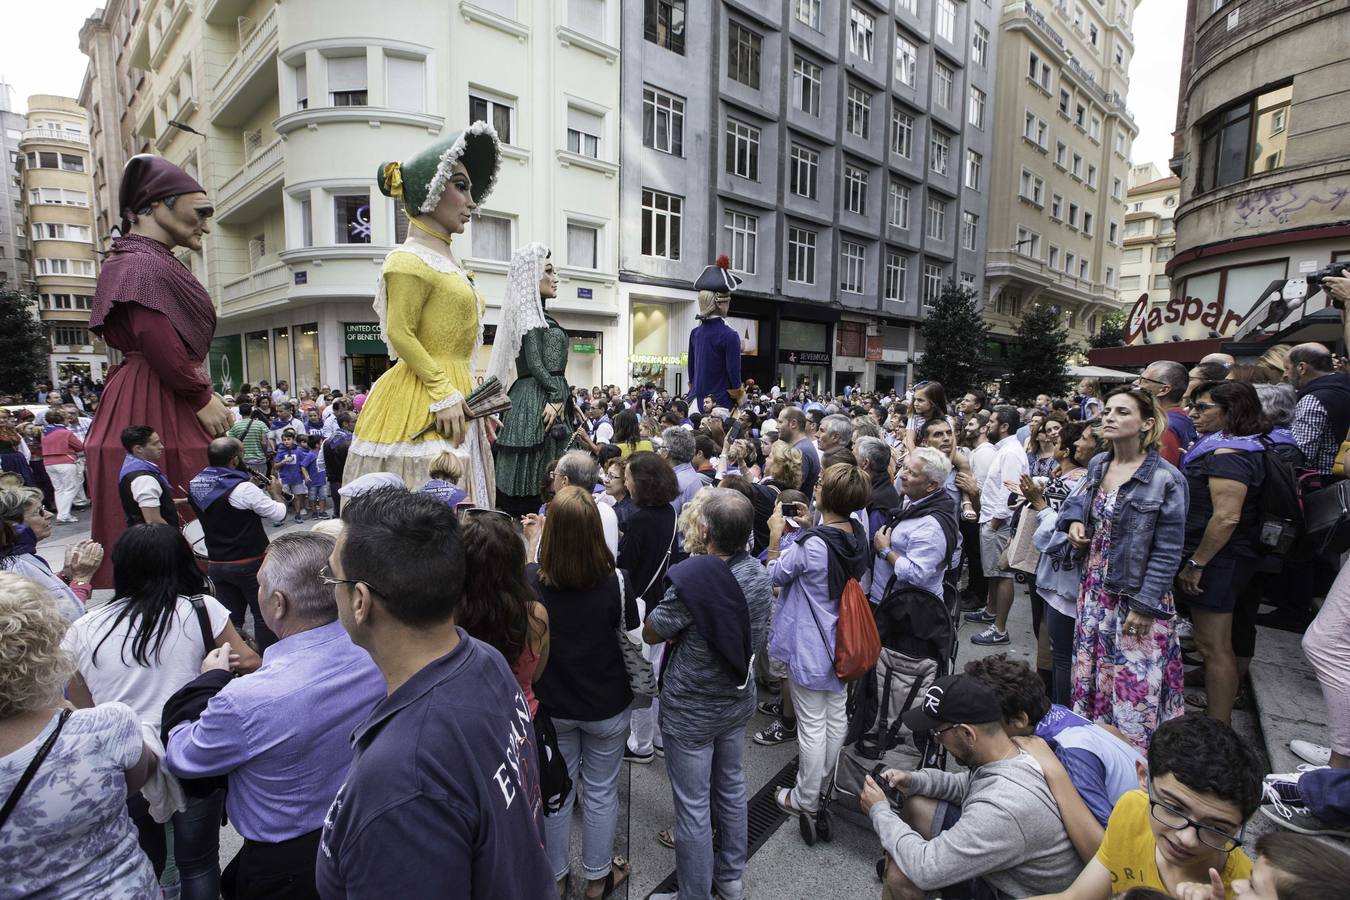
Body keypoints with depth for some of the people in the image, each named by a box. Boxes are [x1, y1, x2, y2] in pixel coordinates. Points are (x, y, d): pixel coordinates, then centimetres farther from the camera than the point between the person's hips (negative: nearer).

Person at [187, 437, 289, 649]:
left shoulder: (195, 484, -1)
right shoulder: (243, 489, -23)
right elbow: (279, 514, -16)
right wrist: (276, 492, 2)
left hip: (216, 564, 6)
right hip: (250, 563, -6)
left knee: (230, 618, 15)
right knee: (264, 614, 8)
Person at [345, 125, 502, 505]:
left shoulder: (445, 260, 19)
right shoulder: (409, 261, -9)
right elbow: (400, 336, -15)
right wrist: (444, 395, -18)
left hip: (453, 402, 9)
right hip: (418, 406, -9)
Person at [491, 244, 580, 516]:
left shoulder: (540, 314, 21)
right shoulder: (530, 313, -6)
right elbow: (534, 363, -14)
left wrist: (566, 399, 17)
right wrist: (557, 396, -17)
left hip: (550, 399, 9)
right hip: (537, 400, -9)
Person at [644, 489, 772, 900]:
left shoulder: (690, 580, -32)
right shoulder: (759, 573, -10)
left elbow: (650, 634, -16)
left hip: (691, 711, -7)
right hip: (739, 699, 7)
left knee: (693, 807, 11)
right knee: (731, 788, 25)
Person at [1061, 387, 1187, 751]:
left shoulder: (1166, 479, -15)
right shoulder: (1097, 465, 4)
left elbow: (1167, 553, -14)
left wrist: (1145, 605, -17)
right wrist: (1074, 519, 4)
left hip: (1137, 596, -6)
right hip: (1096, 590, 6)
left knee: (1134, 685, 1)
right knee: (1089, 677, 15)